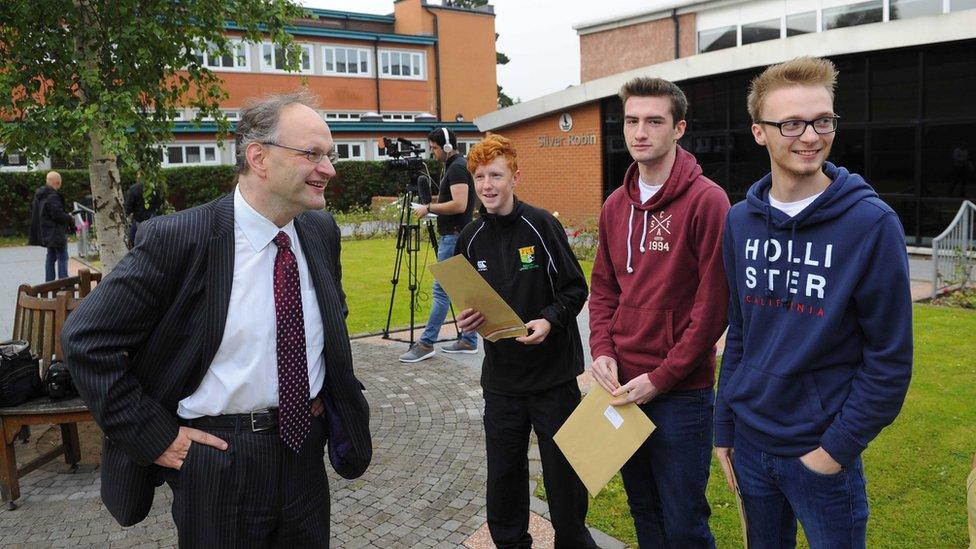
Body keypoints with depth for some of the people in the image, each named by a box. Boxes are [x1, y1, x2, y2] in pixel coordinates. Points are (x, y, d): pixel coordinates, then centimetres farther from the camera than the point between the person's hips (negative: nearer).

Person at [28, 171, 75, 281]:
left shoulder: (39, 194, 10)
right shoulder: (52, 196, -21)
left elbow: (33, 210, 19)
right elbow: (58, 214, -24)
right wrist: (69, 218, -7)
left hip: (46, 232, 10)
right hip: (56, 232, -10)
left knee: (51, 257, 17)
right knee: (62, 257, -3)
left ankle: (49, 282, 22)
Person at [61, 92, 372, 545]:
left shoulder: (321, 231, -1)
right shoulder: (176, 239, -17)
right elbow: (86, 339, -13)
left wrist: (333, 399, 8)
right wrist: (155, 438, -13)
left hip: (305, 445, 5)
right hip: (217, 454, -5)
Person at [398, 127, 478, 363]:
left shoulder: (457, 168, -15)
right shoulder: (454, 166, 16)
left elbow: (459, 205, -24)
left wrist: (429, 208, -15)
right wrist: (431, 206, 12)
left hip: (454, 237, -11)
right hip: (458, 235, 11)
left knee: (441, 289, -8)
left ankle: (426, 344, -4)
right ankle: (468, 341, 16)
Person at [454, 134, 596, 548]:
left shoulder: (541, 225, -10)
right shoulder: (470, 239, 3)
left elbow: (576, 289, -6)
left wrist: (550, 320, -22)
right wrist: (466, 320, -8)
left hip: (554, 373, -3)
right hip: (501, 378, 4)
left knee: (563, 471, 10)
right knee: (504, 472, 14)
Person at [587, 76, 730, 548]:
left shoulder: (706, 200, -13)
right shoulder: (616, 205, 8)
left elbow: (714, 302, -15)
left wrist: (661, 377, -14)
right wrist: (602, 351, -3)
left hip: (681, 392, -6)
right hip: (623, 388, 6)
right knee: (643, 509, 21)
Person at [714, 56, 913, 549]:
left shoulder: (871, 222, -13)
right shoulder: (740, 221, -1)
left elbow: (889, 358, -10)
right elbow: (738, 336, 6)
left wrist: (837, 447, -13)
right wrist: (724, 429, 6)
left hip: (822, 453, -4)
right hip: (750, 443, 4)